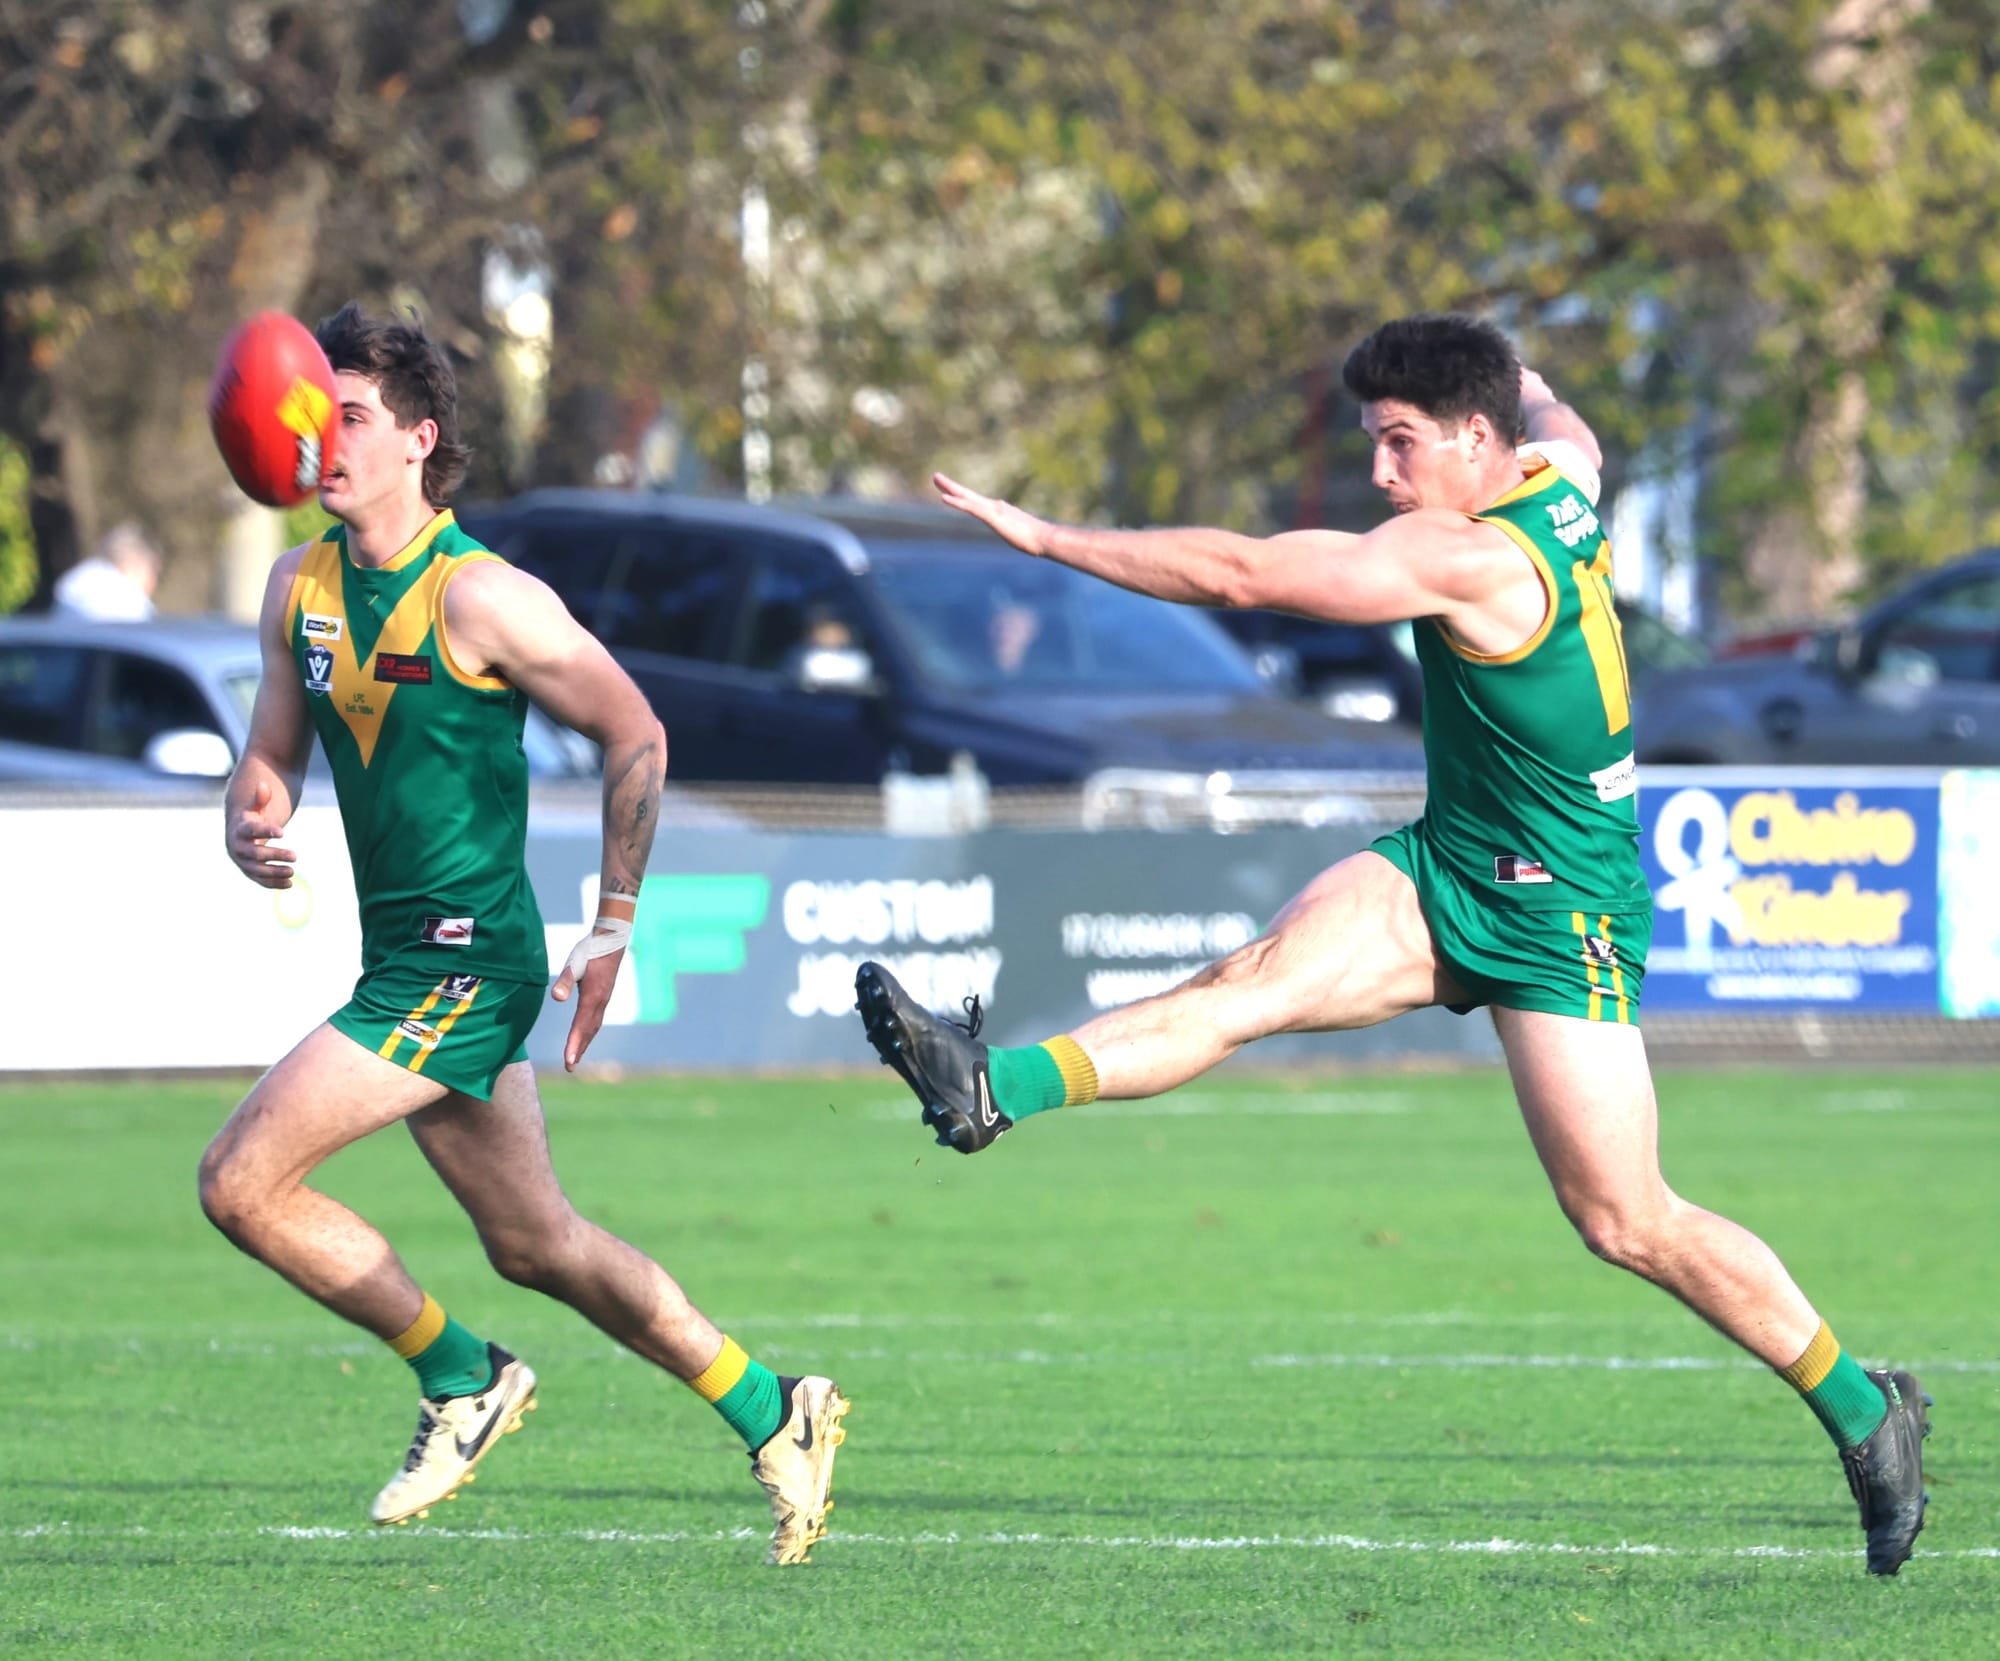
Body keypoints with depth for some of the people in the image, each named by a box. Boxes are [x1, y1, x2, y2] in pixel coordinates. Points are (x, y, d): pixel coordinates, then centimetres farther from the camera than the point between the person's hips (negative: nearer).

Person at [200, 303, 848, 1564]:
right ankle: (776, 1419, 24)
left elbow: (635, 735, -9)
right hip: (404, 961, 8)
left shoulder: (481, 598, -15)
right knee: (539, 1245, 14)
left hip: (465, 961, -8)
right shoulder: (301, 586, 6)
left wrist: (614, 928, -9)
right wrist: (254, 835, -10)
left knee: (243, 1181, -13)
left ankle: (463, 1380, 3)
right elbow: (273, 757, 14)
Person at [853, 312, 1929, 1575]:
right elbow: (1556, 422, 29)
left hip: (1560, 920, -8)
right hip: (1445, 872, 8)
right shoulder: (1556, 478, 1)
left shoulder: (1467, 560, -24)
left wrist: (1049, 536, -20)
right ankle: (993, 1090, -34)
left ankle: (1865, 1412, 10)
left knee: (1626, 1222, -6)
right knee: (1256, 976, -16)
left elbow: (1243, 576, -25)